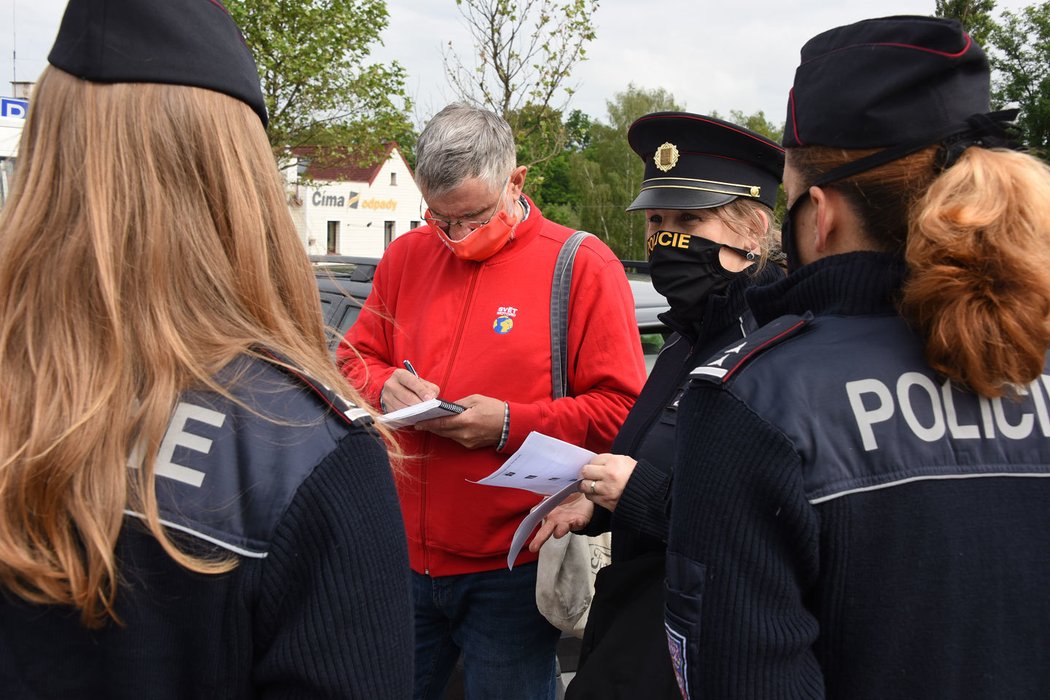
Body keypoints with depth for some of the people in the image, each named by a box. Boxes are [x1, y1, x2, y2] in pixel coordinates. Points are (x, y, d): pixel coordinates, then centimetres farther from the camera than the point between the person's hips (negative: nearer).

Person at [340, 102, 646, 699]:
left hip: (512, 569, -4)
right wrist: (384, 386, -7)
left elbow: (622, 409, -9)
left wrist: (511, 425, -18)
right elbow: (355, 360, 16)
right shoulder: (407, 257, 8)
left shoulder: (583, 265, -7)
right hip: (405, 555, 4)